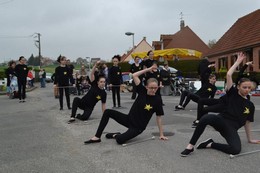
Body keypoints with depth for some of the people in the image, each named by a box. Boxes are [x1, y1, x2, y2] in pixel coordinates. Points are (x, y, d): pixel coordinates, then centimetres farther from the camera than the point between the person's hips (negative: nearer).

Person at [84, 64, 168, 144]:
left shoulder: (157, 99, -13)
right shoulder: (143, 91, -5)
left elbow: (158, 117, -6)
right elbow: (134, 75, -8)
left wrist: (161, 134, -4)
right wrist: (148, 69, -9)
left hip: (138, 127, -4)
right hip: (129, 119, 5)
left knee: (120, 140, -28)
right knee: (108, 112, -6)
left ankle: (116, 135, 11)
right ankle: (97, 137, 0)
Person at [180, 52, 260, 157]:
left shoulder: (250, 105, 14)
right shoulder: (233, 93, 7)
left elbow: (247, 122, 22)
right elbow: (228, 75, -3)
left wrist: (250, 139, 26)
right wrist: (238, 61, 6)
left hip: (232, 129, 2)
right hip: (222, 120, -2)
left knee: (236, 150, -30)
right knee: (206, 118, -39)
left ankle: (211, 144, -5)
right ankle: (191, 146, -26)